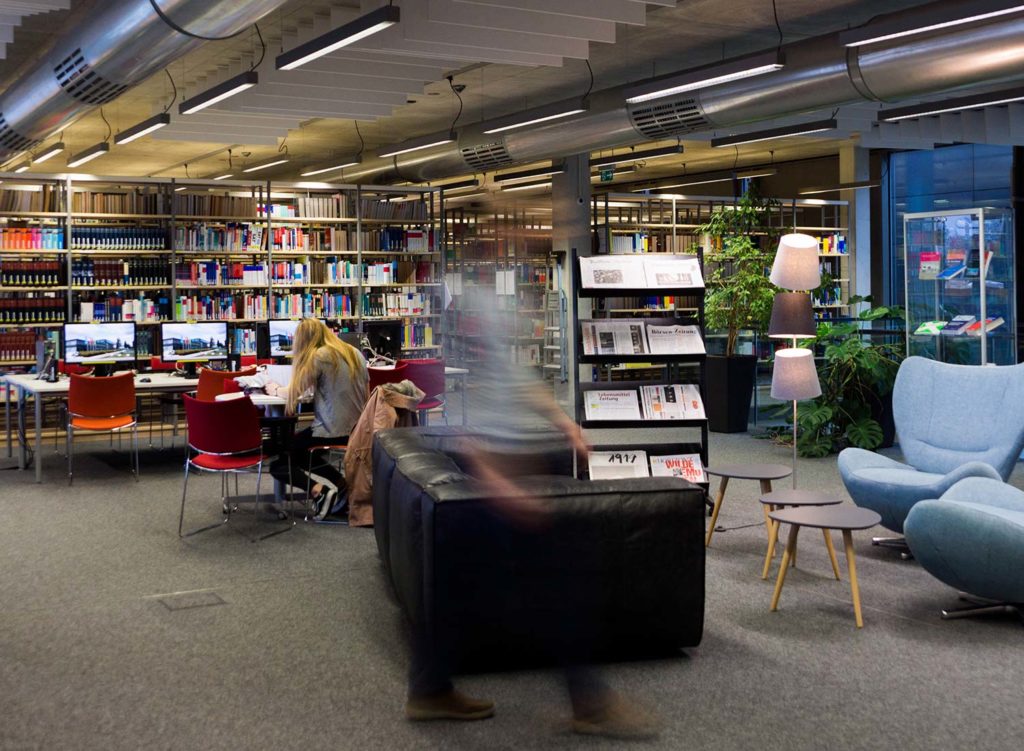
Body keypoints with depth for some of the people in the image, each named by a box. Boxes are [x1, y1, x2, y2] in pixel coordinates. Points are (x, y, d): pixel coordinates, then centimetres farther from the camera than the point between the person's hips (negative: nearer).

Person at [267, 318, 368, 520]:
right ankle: (340, 484, 7)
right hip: (358, 428, 8)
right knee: (299, 449, 28)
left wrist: (275, 390, 15)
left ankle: (318, 489, -17)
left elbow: (295, 392, -5)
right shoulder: (354, 353, 10)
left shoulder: (318, 357, -11)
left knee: (278, 464, 7)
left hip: (333, 431, -7)